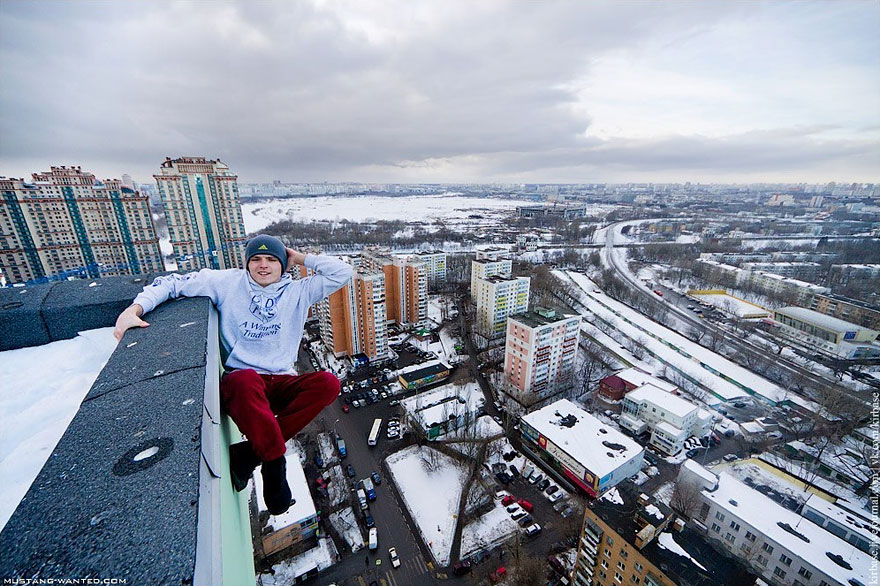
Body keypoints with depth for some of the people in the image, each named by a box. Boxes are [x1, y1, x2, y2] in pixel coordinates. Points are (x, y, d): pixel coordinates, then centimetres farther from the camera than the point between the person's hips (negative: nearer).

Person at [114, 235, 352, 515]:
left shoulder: (298, 290, 6)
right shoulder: (228, 282, 5)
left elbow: (342, 272, 0)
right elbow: (173, 282, 7)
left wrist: (300, 258, 2)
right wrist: (135, 308, -10)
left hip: (283, 382, 2)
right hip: (240, 381, -2)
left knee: (329, 383, -27)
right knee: (245, 379, -39)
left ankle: (250, 451, -19)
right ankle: (274, 462, -23)